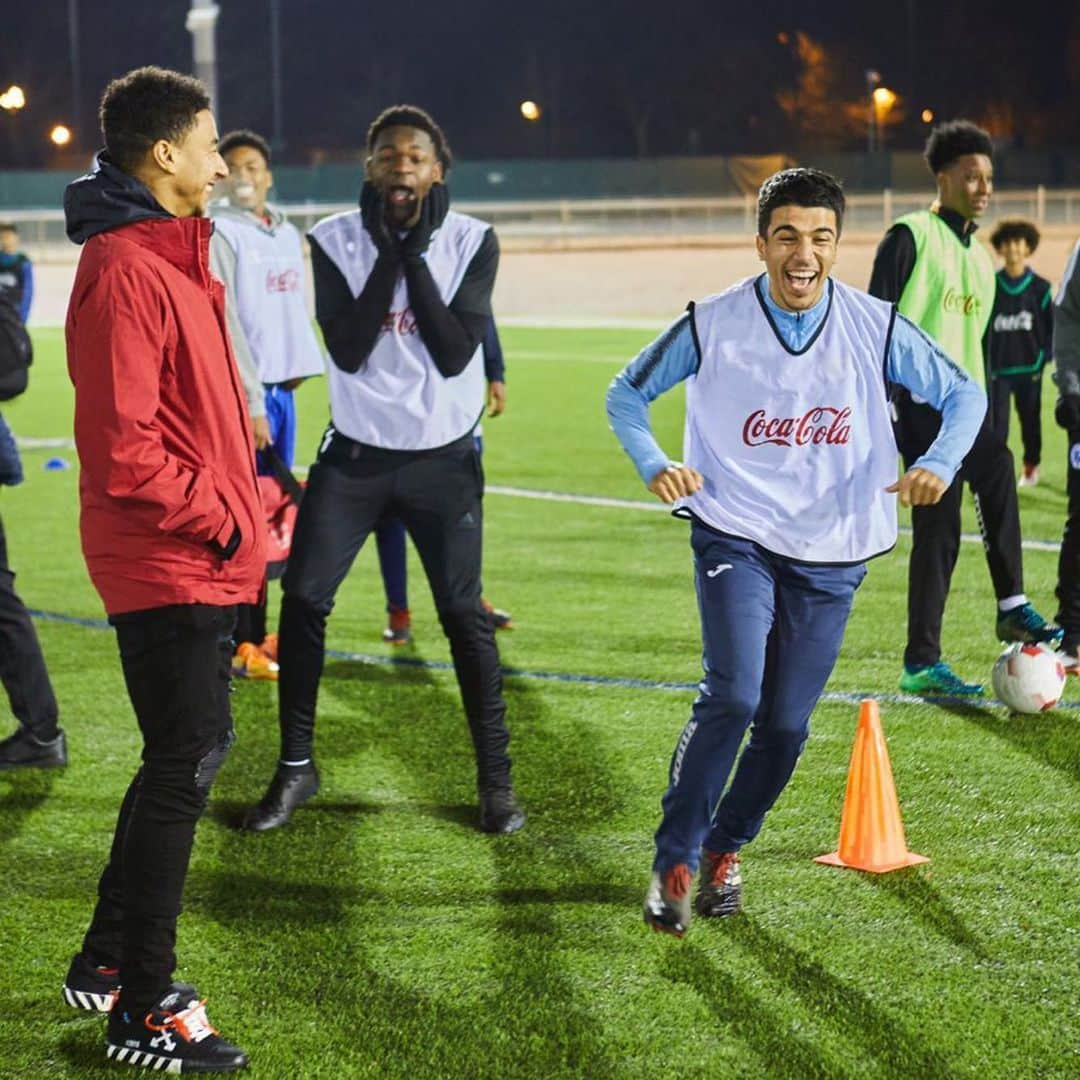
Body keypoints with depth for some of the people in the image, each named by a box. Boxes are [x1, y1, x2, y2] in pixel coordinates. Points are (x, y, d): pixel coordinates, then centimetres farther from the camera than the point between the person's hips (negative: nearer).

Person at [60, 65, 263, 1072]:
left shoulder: (169, 254, 14)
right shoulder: (126, 271, -19)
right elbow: (122, 445, -23)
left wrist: (239, 493, 13)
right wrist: (215, 517, -16)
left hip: (197, 562, 10)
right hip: (167, 565, -10)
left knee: (187, 754, 17)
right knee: (184, 765, -4)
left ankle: (107, 963, 30)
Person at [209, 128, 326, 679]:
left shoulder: (287, 234, 15)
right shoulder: (219, 234, -8)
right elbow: (224, 324, -13)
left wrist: (295, 377, 7)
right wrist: (251, 405, -16)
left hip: (281, 388, 8)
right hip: (242, 396, -8)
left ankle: (258, 634, 20)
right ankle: (242, 647, -4)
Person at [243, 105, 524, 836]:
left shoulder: (471, 242, -7)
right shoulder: (336, 240, -6)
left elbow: (455, 354, -17)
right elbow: (348, 350, -16)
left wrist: (416, 255, -18)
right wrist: (387, 253, -19)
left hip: (443, 458, -1)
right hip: (356, 453, 1)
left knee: (464, 614, 2)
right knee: (303, 599, -3)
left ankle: (496, 776, 13)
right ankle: (297, 766, 13)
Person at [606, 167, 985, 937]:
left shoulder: (876, 327, -8)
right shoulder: (712, 327, -10)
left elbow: (964, 394, 4)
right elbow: (626, 393, 5)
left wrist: (939, 463, -15)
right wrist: (655, 467, -13)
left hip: (831, 555, 2)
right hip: (736, 538, -2)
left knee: (786, 727, 5)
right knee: (732, 698, -21)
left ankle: (726, 850, 31)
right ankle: (675, 861, -5)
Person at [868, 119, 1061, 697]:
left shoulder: (978, 255, 20)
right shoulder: (912, 237, -5)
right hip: (917, 396, -8)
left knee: (939, 529, 4)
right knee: (994, 466, -23)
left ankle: (922, 663, 7)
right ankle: (1011, 606, -20)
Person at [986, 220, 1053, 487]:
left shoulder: (1039, 287, 1)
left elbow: (1050, 327, 4)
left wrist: (1043, 357, -4)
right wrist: (983, 362, -6)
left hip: (1029, 367, 1)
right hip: (997, 368, -1)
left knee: (1030, 420, 12)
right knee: (996, 422, -8)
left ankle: (1031, 467, 30)